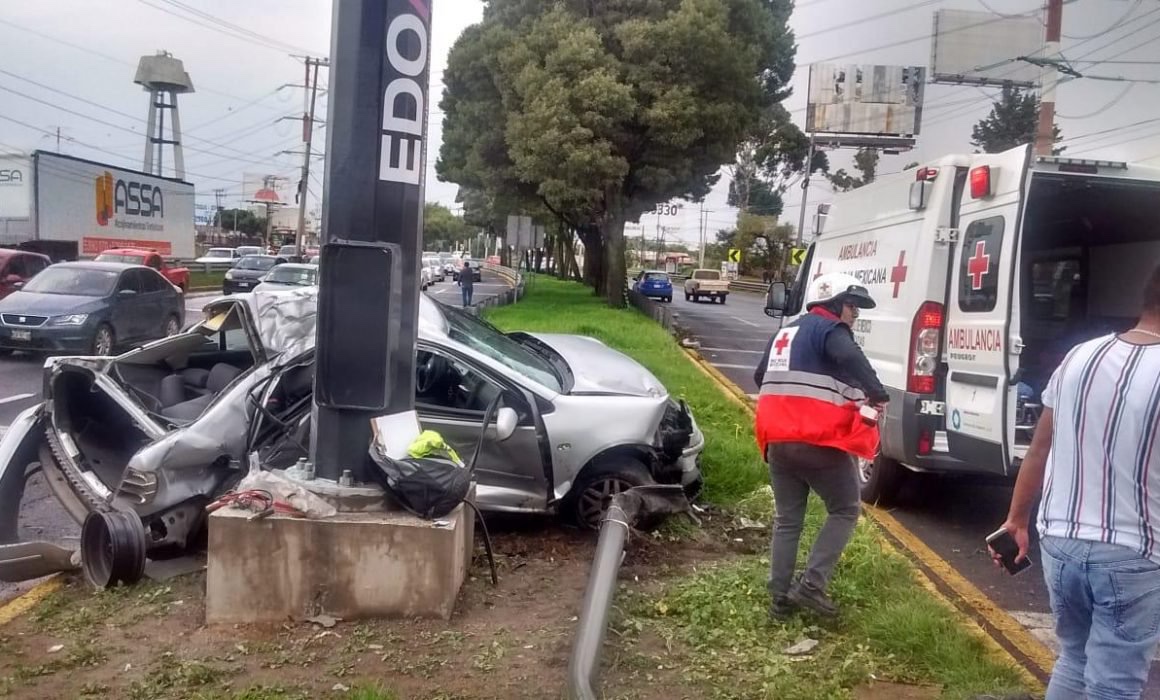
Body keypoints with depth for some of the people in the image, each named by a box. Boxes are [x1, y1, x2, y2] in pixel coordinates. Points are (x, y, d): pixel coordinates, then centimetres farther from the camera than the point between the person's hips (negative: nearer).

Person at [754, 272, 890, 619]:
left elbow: (761, 377, 31)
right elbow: (851, 359, -27)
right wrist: (877, 393, -24)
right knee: (845, 510, 10)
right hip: (819, 443, -7)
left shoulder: (784, 333, 21)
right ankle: (812, 584, 1)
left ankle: (780, 596, 17)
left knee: (787, 519, 16)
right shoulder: (829, 330, -5)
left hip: (779, 441, 7)